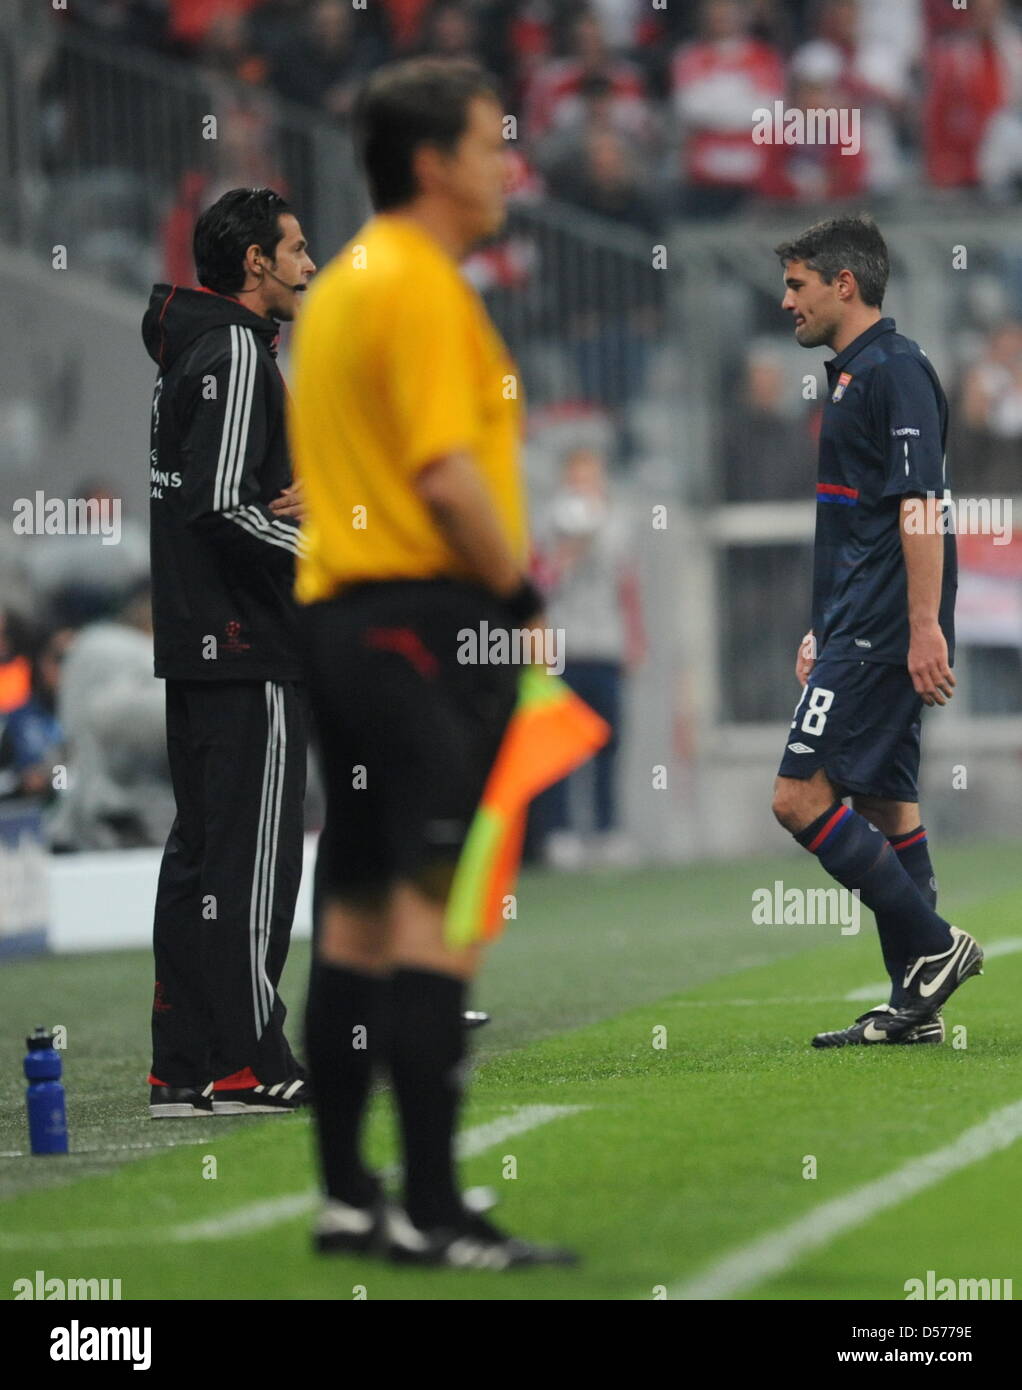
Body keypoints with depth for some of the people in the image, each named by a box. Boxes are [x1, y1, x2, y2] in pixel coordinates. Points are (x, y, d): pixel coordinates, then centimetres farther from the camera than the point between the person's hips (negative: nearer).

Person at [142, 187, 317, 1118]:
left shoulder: (194, 351, 18)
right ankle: (247, 1066, -6)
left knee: (200, 853, 10)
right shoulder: (236, 354, -13)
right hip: (249, 654, -10)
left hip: (197, 649, 10)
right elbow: (219, 509, -22)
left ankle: (184, 1068, 12)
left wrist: (289, 504, 4)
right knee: (252, 857, -7)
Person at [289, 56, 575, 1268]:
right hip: (428, 619, -10)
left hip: (337, 612, 10)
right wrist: (525, 598, -10)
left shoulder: (336, 286, 18)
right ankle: (430, 1205, -16)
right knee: (441, 907, -12)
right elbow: (448, 475, -19)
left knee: (356, 914, 10)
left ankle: (346, 1194, 13)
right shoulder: (422, 288, -12)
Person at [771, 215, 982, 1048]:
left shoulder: (895, 370, -12)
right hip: (860, 632, 10)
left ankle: (931, 946, -8)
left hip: (882, 635, -10)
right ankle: (915, 1006, 9)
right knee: (885, 803, 8)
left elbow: (921, 507, -19)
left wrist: (924, 628, -24)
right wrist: (823, 633, 26)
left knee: (802, 796, -13)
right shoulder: (852, 374, 19)